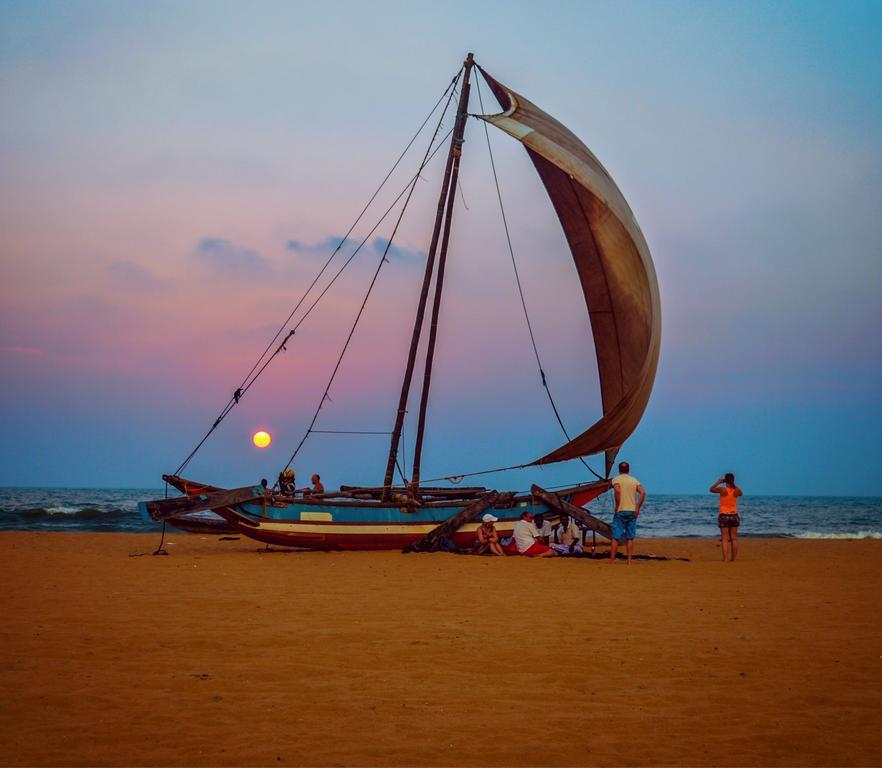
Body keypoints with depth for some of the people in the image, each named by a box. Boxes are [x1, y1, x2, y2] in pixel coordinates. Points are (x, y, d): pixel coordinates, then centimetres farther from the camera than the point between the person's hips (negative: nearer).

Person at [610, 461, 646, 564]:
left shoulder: (616, 479, 0)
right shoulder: (634, 480, 11)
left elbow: (617, 491, -20)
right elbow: (643, 493, -4)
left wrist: (617, 505, -13)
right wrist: (638, 507, -2)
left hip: (620, 511, -3)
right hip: (632, 512, 3)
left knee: (616, 537, 0)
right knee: (630, 538, 7)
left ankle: (612, 560, -1)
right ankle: (629, 561, 5)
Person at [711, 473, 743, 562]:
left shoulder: (722, 489, -13)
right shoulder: (737, 490, -4)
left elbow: (711, 489, 5)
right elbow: (741, 493, 22)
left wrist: (718, 482, 15)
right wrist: (734, 485, 24)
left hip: (724, 515, -3)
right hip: (734, 515, 3)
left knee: (724, 538, -2)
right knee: (734, 538, 10)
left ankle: (725, 559, -9)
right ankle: (733, 559, 13)